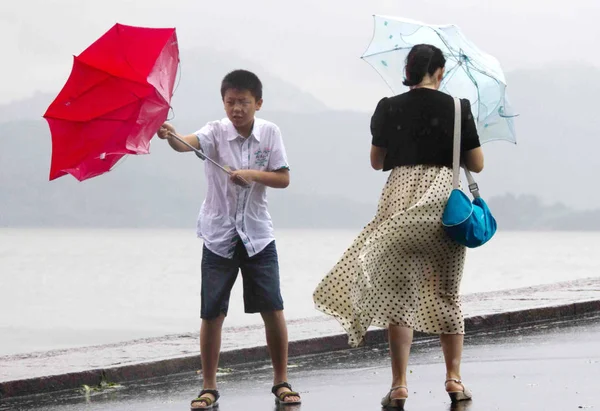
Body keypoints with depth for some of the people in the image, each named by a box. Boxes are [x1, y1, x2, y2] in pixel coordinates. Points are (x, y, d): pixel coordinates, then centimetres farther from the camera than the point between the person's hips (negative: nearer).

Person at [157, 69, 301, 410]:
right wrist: (170, 136, -52)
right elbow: (189, 143, -29)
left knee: (273, 308, 1)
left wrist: (252, 175, -19)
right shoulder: (217, 132, -9)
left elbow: (284, 178, -2)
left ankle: (281, 382, 15)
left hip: (257, 234, 1)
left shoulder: (270, 133, -2)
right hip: (219, 236, -1)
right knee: (212, 312, -1)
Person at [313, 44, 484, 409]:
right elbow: (477, 164, 4)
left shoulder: (390, 109, 3)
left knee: (398, 293, 2)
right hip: (445, 201, 0)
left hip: (401, 199, 0)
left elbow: (376, 162, 12)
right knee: (447, 294, 14)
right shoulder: (457, 108, 0)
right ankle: (454, 378, 14)